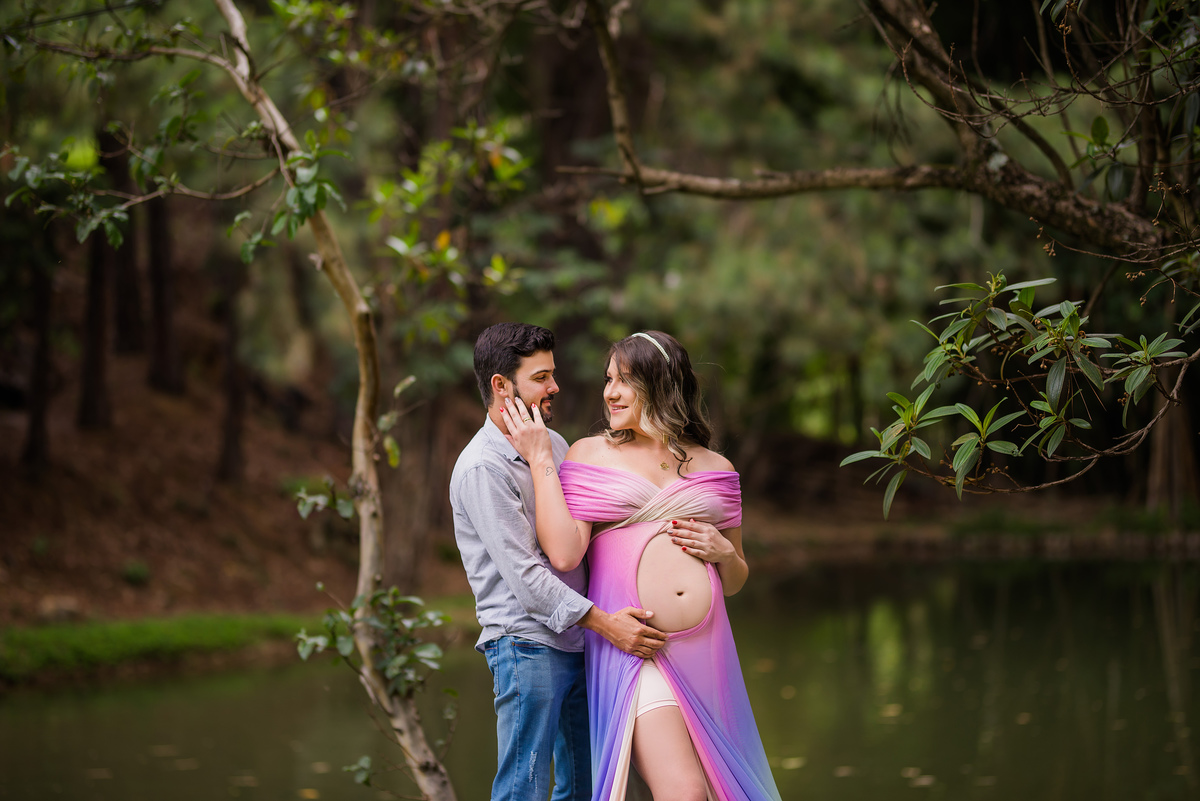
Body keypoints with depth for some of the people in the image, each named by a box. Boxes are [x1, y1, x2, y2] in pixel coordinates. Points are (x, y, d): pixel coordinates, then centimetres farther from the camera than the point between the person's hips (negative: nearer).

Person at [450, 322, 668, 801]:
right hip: (525, 643, -8)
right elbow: (522, 572, -19)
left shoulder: (553, 443, 13)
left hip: (576, 642, 8)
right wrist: (604, 623, -23)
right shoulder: (481, 468, -14)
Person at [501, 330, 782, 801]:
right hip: (638, 651, -4)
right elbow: (563, 553, -9)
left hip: (706, 652, 4)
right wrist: (539, 459, -4)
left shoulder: (714, 469, 14)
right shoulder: (590, 454, 7)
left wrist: (723, 551, 0)